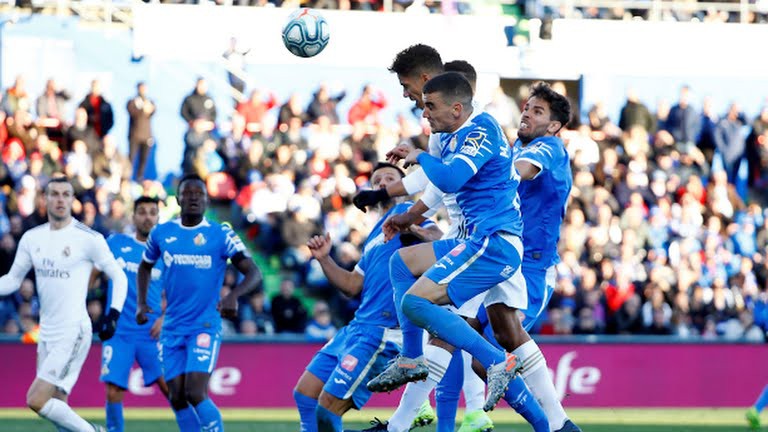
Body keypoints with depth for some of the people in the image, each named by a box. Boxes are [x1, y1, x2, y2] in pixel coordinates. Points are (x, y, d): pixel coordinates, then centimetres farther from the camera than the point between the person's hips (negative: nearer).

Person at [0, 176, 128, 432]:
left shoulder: (88, 238, -8)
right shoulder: (32, 238, 9)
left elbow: (119, 277, -1)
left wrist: (113, 314, -13)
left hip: (73, 332, -7)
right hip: (47, 332, 7)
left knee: (36, 400, -16)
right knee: (56, 407, 6)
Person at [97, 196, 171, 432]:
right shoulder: (116, 243, 8)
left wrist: (164, 318, -6)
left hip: (151, 333, -1)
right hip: (118, 332, 1)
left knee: (168, 385, -11)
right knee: (113, 392, -5)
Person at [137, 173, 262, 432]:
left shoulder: (221, 235, -5)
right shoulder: (162, 233, 6)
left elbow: (253, 273, -11)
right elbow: (145, 267, 24)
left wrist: (234, 295, -30)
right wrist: (141, 303, 10)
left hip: (205, 326, -4)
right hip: (172, 328, 4)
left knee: (195, 394, -18)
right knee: (177, 398, 2)